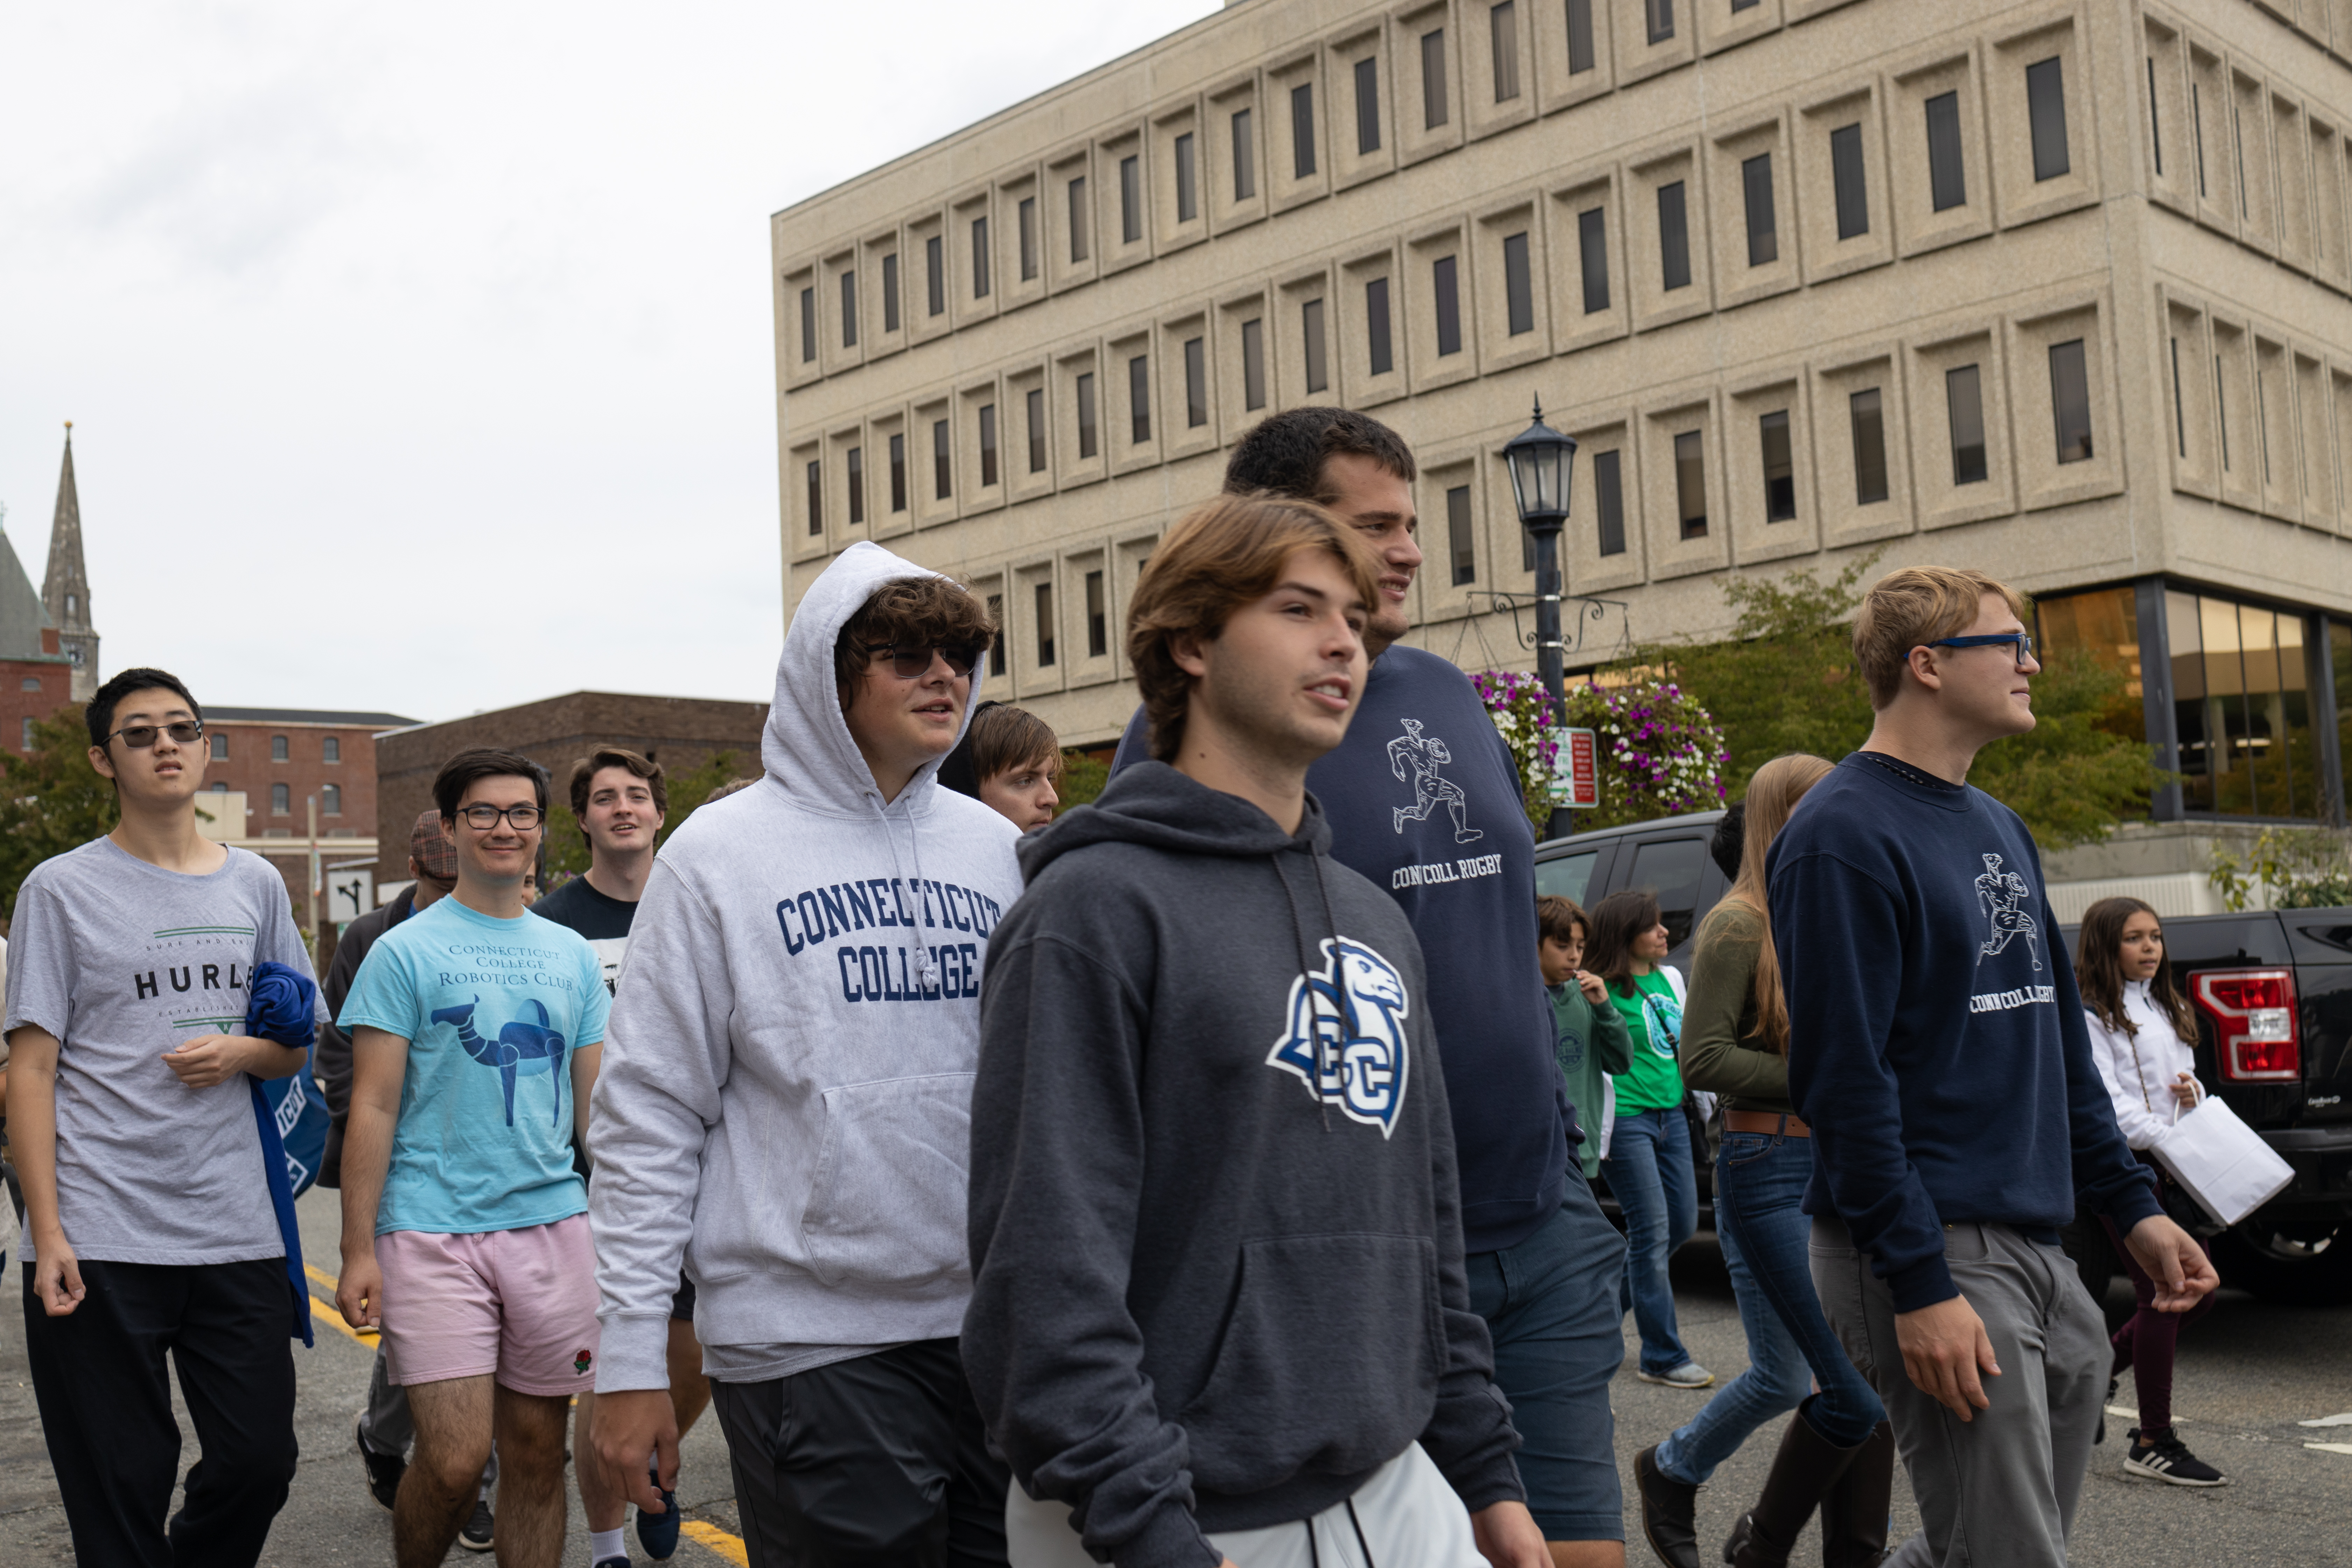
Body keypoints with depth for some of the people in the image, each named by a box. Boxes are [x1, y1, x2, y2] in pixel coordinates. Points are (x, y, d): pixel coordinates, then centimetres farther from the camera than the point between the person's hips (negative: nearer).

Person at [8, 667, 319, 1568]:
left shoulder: (256, 885, 12)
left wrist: (241, 1053, -5)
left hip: (237, 1229, 3)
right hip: (100, 1242, -3)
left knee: (261, 1460, 6)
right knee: (119, 1492, 2)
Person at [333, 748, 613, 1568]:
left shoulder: (573, 955, 12)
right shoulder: (404, 952, -1)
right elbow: (373, 1108, -3)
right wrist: (358, 1250, -8)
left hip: (553, 1225, 4)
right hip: (433, 1230, -4)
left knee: (537, 1454, 7)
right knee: (455, 1462, -7)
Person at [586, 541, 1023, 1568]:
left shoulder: (995, 849, 10)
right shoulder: (722, 855, -3)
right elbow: (647, 1119, -4)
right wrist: (630, 1362, -7)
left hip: (995, 1327, 5)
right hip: (809, 1342, -4)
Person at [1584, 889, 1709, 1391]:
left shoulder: (1669, 978, 12)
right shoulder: (1606, 991, -13)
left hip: (1671, 1114, 8)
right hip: (1626, 1119, -8)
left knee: (1682, 1223, 11)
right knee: (1652, 1229, -7)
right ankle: (1662, 1356, 1)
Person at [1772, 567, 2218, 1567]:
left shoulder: (1999, 829, 16)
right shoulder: (1844, 835, -13)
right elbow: (1845, 1078, -18)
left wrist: (2132, 1208, 16)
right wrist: (1920, 1285, -21)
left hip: (2037, 1249, 9)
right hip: (1933, 1255, -9)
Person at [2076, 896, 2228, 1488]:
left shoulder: (2170, 1009, 18)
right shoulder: (2091, 1018, -8)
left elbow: (2185, 1078, 22)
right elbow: (2106, 1105, -16)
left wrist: (2192, 1096, -1)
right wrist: (2171, 1141, -24)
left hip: (2171, 1170, 8)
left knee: (2197, 1292, 9)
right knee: (2164, 1295, -8)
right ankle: (2154, 1444, 1)